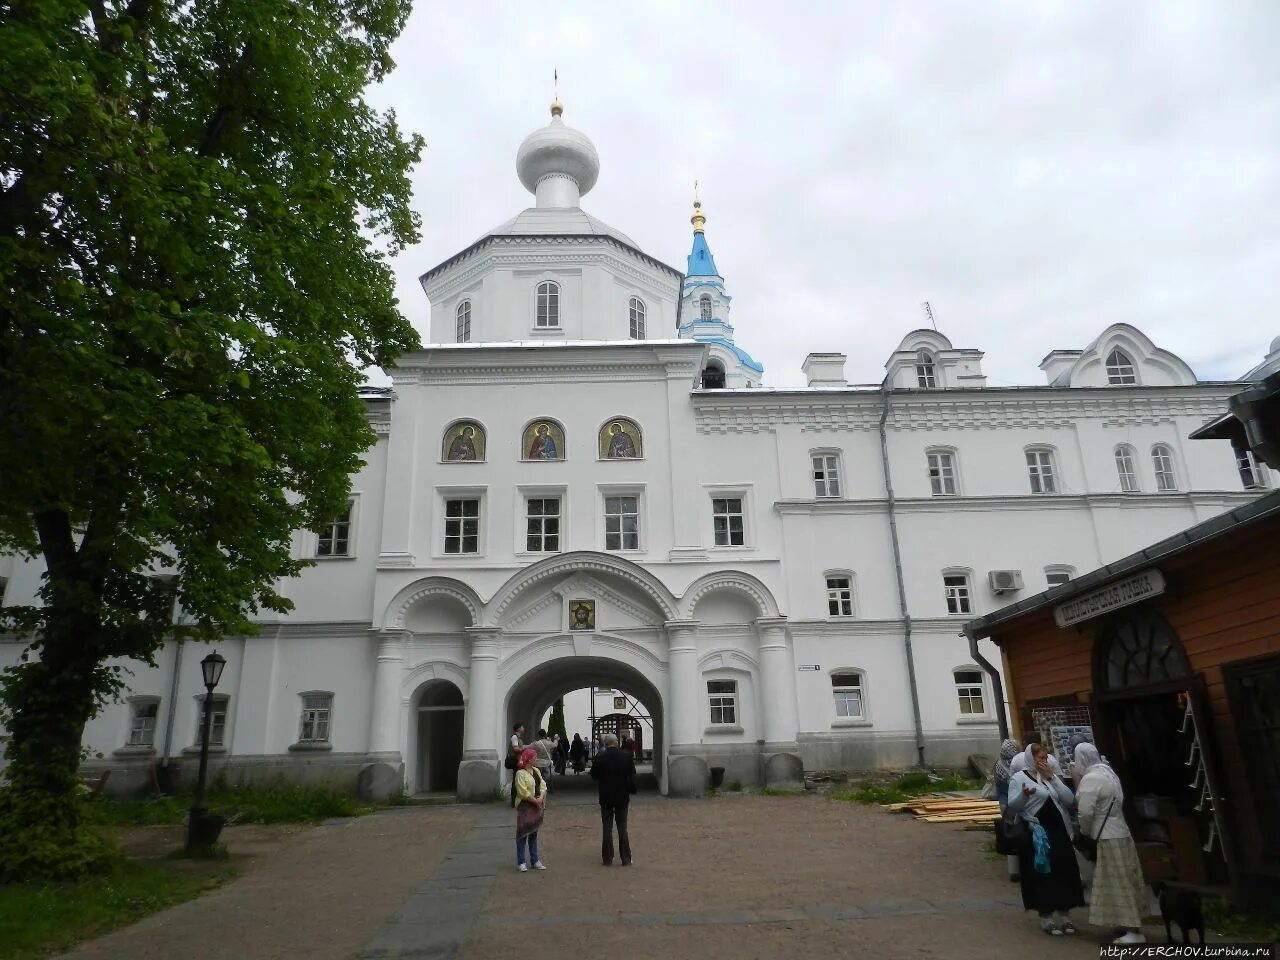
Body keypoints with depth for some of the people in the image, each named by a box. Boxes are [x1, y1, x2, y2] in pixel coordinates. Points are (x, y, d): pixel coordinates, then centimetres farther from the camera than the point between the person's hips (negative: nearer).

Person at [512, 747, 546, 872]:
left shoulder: (536, 771, 10)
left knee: (534, 833, 13)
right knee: (523, 833, -2)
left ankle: (535, 860, 20)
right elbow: (523, 792, -20)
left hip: (537, 806, 7)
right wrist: (535, 801, -16)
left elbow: (542, 785, 7)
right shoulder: (520, 773, -14)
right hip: (525, 806, -7)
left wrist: (541, 798, -10)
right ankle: (521, 862, 5)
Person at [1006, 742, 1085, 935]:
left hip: (1059, 832, 6)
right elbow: (1011, 807, -12)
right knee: (1042, 875, -3)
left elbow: (1070, 800, 3)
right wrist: (1023, 795, -31)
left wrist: (1052, 778, -6)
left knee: (1064, 872, 7)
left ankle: (1063, 915, 20)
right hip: (1036, 834, -6)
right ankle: (1046, 917, 8)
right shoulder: (1018, 778, -5)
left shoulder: (1051, 776, 14)